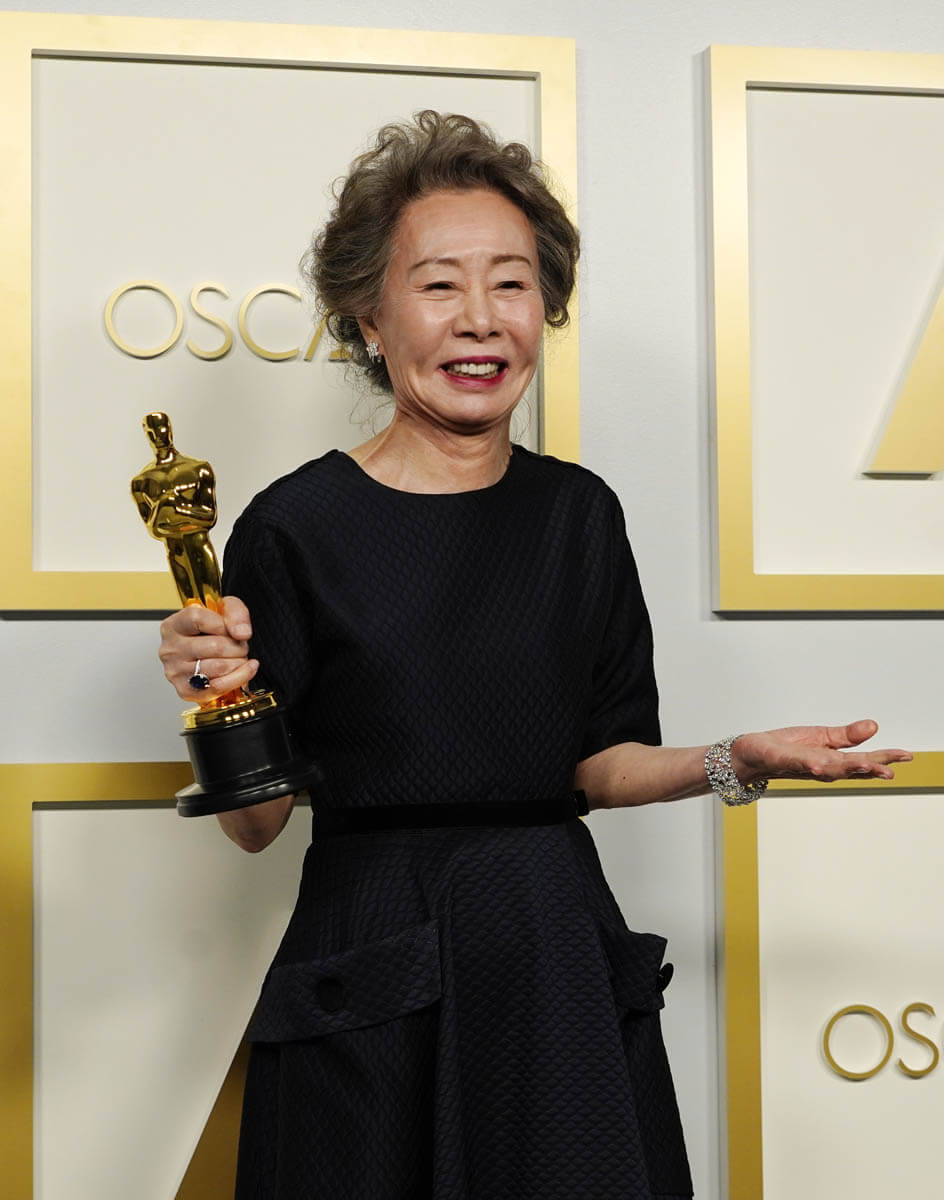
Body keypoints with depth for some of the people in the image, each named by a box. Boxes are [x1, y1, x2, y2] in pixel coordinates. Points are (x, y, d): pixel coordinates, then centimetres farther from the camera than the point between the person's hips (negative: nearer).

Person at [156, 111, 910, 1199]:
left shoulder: (579, 511, 4)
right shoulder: (297, 524, -8)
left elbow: (597, 763, 10)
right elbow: (255, 823, -6)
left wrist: (732, 762, -6)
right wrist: (217, 701, -24)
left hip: (565, 968, 4)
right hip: (371, 996, -3)